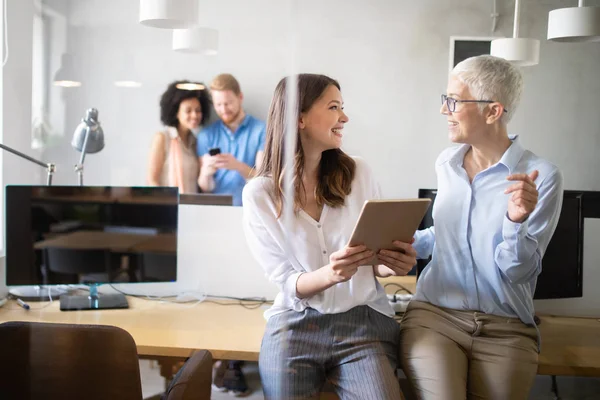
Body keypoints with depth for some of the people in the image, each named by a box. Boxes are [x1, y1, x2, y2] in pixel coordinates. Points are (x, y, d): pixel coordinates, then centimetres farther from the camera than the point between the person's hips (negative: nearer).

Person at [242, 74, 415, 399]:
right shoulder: (259, 194, -5)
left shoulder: (359, 173, 0)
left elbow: (376, 256, 9)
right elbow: (287, 282, -6)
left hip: (364, 321, 1)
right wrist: (329, 274, -27)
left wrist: (393, 264, -15)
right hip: (294, 325, -1)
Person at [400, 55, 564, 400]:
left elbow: (519, 271, -9)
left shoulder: (541, 177, -8)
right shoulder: (446, 164, 7)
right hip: (434, 313, 2)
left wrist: (517, 220, -25)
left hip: (506, 330, -2)